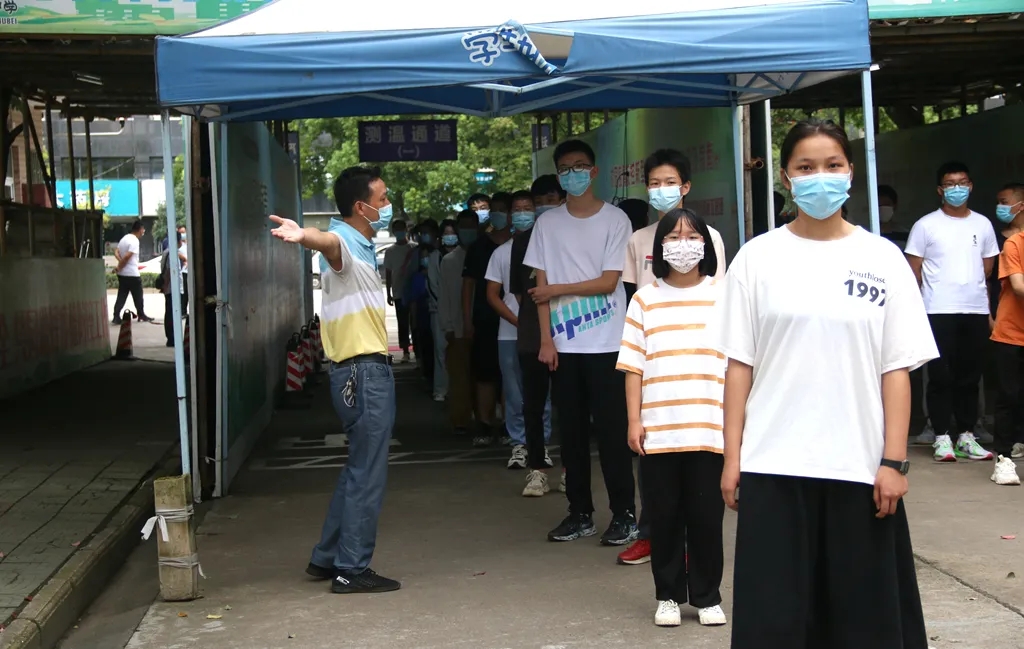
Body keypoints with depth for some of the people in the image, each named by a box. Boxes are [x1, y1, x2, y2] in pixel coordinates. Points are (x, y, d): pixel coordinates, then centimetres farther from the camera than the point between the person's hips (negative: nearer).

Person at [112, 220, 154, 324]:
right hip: (132, 274, -8)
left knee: (121, 296, 6)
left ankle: (116, 317, -2)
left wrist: (121, 262, -4)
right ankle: (141, 315, 22)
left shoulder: (124, 238, 12)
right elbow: (127, 256, -24)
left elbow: (116, 252, 11)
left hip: (122, 274, 8)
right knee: (138, 296, 9)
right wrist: (120, 266, -11)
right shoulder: (134, 241, -16)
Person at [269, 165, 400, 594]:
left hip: (367, 369, 10)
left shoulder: (361, 245, 15)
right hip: (364, 370, -10)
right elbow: (325, 240, -41)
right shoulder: (344, 242, -16)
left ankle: (327, 558, 24)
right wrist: (302, 235, -61)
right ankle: (352, 570, 0)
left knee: (359, 470, 16)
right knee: (367, 474, -6)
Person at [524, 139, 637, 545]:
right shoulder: (547, 224, 8)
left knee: (611, 429, -3)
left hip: (606, 343, -3)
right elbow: (542, 287, 5)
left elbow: (609, 282, -7)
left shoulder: (614, 219, -2)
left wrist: (556, 290, -5)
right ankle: (580, 512, 16)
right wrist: (546, 340, -2)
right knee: (571, 430, 7)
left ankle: (624, 514, 4)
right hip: (564, 344, 3)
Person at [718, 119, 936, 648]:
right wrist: (732, 456, -1)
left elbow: (897, 368, 1)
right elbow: (740, 364, 3)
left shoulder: (882, 258, 4)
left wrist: (894, 460, -5)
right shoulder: (758, 258, 3)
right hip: (774, 465, 0)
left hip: (859, 465, 0)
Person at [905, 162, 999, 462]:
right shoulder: (926, 225, 0)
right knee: (941, 377, -2)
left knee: (970, 377, 7)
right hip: (939, 312, -3)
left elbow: (988, 265, 17)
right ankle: (942, 437, 3)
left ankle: (966, 435, 14)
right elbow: (913, 270, 0)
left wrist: (973, 289, 7)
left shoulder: (982, 224, 11)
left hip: (976, 311, 3)